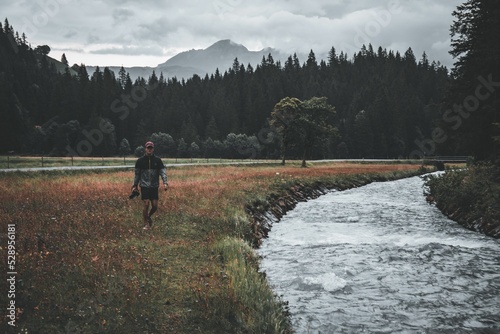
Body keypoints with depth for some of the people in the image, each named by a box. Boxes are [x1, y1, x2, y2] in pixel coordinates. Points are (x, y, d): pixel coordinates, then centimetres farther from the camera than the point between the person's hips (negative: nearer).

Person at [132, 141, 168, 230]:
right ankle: (145, 223, 6)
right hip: (144, 186, -2)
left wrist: (165, 183, -14)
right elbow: (137, 174, 9)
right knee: (146, 204, -8)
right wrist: (135, 185, 8)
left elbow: (163, 171, 0)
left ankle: (149, 216, 31)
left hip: (154, 186, 2)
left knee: (155, 206, 0)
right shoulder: (140, 161, 2)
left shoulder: (157, 160, 5)